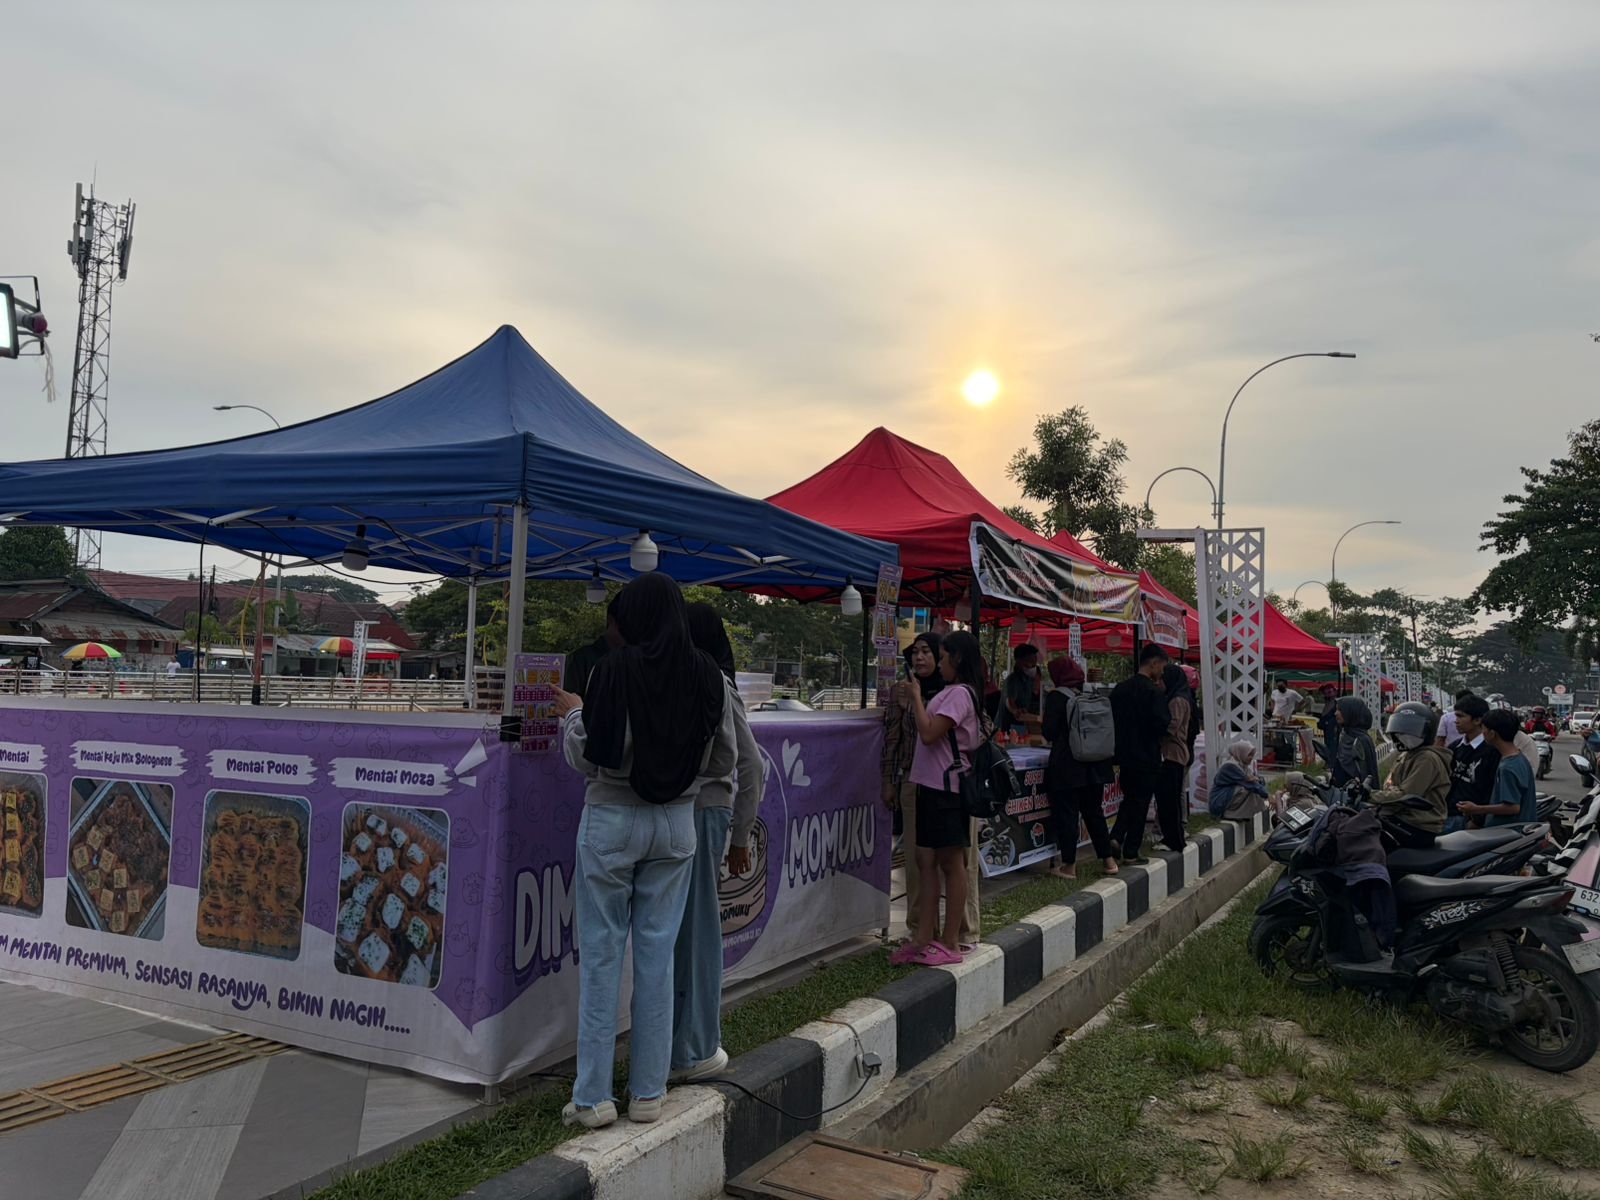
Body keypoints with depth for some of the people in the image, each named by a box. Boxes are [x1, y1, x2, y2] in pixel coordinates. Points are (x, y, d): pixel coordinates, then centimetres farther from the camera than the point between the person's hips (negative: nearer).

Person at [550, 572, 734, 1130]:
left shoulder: (614, 669, -13)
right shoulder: (706, 674, -4)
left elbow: (585, 758, -10)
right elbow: (728, 751, 6)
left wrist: (572, 713, 8)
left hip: (612, 820, -3)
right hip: (676, 823, 3)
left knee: (601, 955, 6)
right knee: (657, 954, 10)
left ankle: (593, 1096, 13)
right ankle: (649, 1092, 19)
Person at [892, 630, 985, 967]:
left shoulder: (959, 693, -14)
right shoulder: (950, 692, 16)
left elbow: (929, 734, -22)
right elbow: (930, 731, 15)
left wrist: (916, 697, -11)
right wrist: (911, 702, 10)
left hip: (947, 787, -10)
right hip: (931, 784, 10)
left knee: (951, 863, -1)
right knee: (926, 860, 9)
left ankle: (950, 943, 6)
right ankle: (925, 938, 14)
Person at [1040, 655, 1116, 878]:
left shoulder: (1056, 697, -11)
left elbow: (1050, 732, -13)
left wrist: (1051, 737, 8)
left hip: (1067, 767, -6)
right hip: (1094, 766, 6)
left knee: (1066, 814, 2)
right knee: (1094, 812, 16)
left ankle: (1069, 866, 6)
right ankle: (1108, 860, 19)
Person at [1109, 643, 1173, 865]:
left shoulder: (1120, 688, 5)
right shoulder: (1154, 691, -16)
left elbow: (1111, 720, 9)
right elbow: (1163, 724, -17)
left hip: (1124, 755, 6)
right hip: (1146, 757, -6)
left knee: (1129, 798, 21)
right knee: (1140, 804, 4)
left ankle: (1116, 837, 5)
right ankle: (1131, 852, 9)